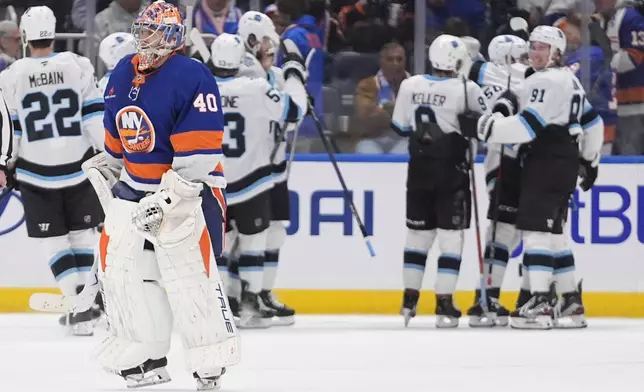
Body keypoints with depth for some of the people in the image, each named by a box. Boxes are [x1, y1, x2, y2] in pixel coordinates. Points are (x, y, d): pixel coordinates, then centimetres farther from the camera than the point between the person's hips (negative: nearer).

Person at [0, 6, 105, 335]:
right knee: (82, 234, 15)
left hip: (37, 174, -1)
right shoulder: (78, 66, -5)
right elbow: (94, 115, -5)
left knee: (54, 240, 6)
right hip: (78, 168, 1)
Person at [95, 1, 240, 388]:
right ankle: (146, 358, 14)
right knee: (120, 264, 4)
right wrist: (107, 172, 24)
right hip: (134, 189, 8)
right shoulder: (123, 74, 8)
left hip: (187, 189, -8)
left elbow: (201, 150, -22)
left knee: (190, 275, -13)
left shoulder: (191, 77, -17)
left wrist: (168, 196, -26)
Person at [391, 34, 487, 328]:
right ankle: (444, 304, -5)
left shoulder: (409, 85, -1)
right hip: (451, 172, -4)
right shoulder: (465, 89, -13)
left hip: (419, 171, 4)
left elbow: (400, 127, 7)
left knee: (418, 232, 14)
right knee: (451, 236, 0)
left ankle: (409, 301, 16)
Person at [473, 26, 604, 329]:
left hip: (545, 164, -10)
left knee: (536, 230, -13)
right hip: (565, 164, 10)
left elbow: (529, 125, -23)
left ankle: (540, 303, -20)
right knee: (552, 231, 16)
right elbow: (593, 124, 26)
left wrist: (491, 127, -16)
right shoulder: (570, 81, 20)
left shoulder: (545, 81, -12)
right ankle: (572, 299, 19)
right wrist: (589, 161, 34)